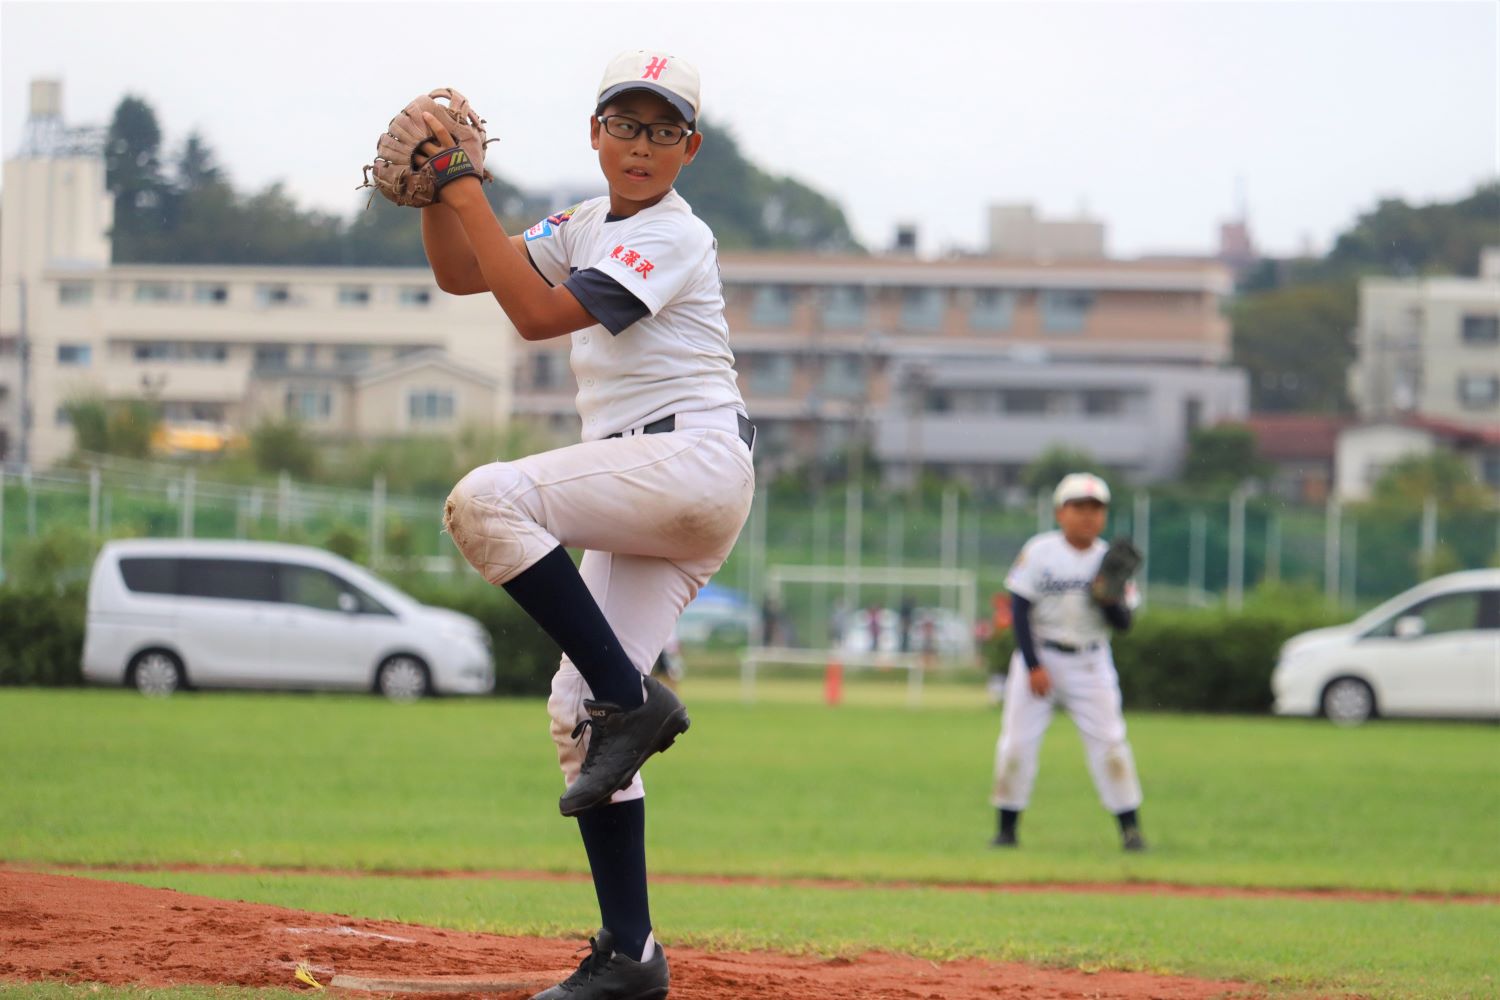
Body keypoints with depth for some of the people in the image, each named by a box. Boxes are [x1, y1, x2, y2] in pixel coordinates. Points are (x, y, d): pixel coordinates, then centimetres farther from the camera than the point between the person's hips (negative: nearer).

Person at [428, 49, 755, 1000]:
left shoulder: (677, 239, -9)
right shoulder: (587, 225, 18)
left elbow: (539, 315, -19)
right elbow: (461, 275, 20)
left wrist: (470, 193, -16)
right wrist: (434, 191, 2)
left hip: (693, 453, -9)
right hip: (646, 498, 9)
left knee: (485, 499, -27)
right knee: (578, 712, 0)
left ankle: (632, 698, -23)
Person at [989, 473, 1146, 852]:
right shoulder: (1038, 552, -7)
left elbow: (1124, 624, -2)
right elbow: (1020, 610, -7)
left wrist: (1109, 599, -24)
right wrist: (1034, 665, -13)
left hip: (1090, 661, 1)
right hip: (1039, 654, -1)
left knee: (1108, 740, -7)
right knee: (1018, 741, -3)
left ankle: (1130, 828, -3)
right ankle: (1006, 828, 7)